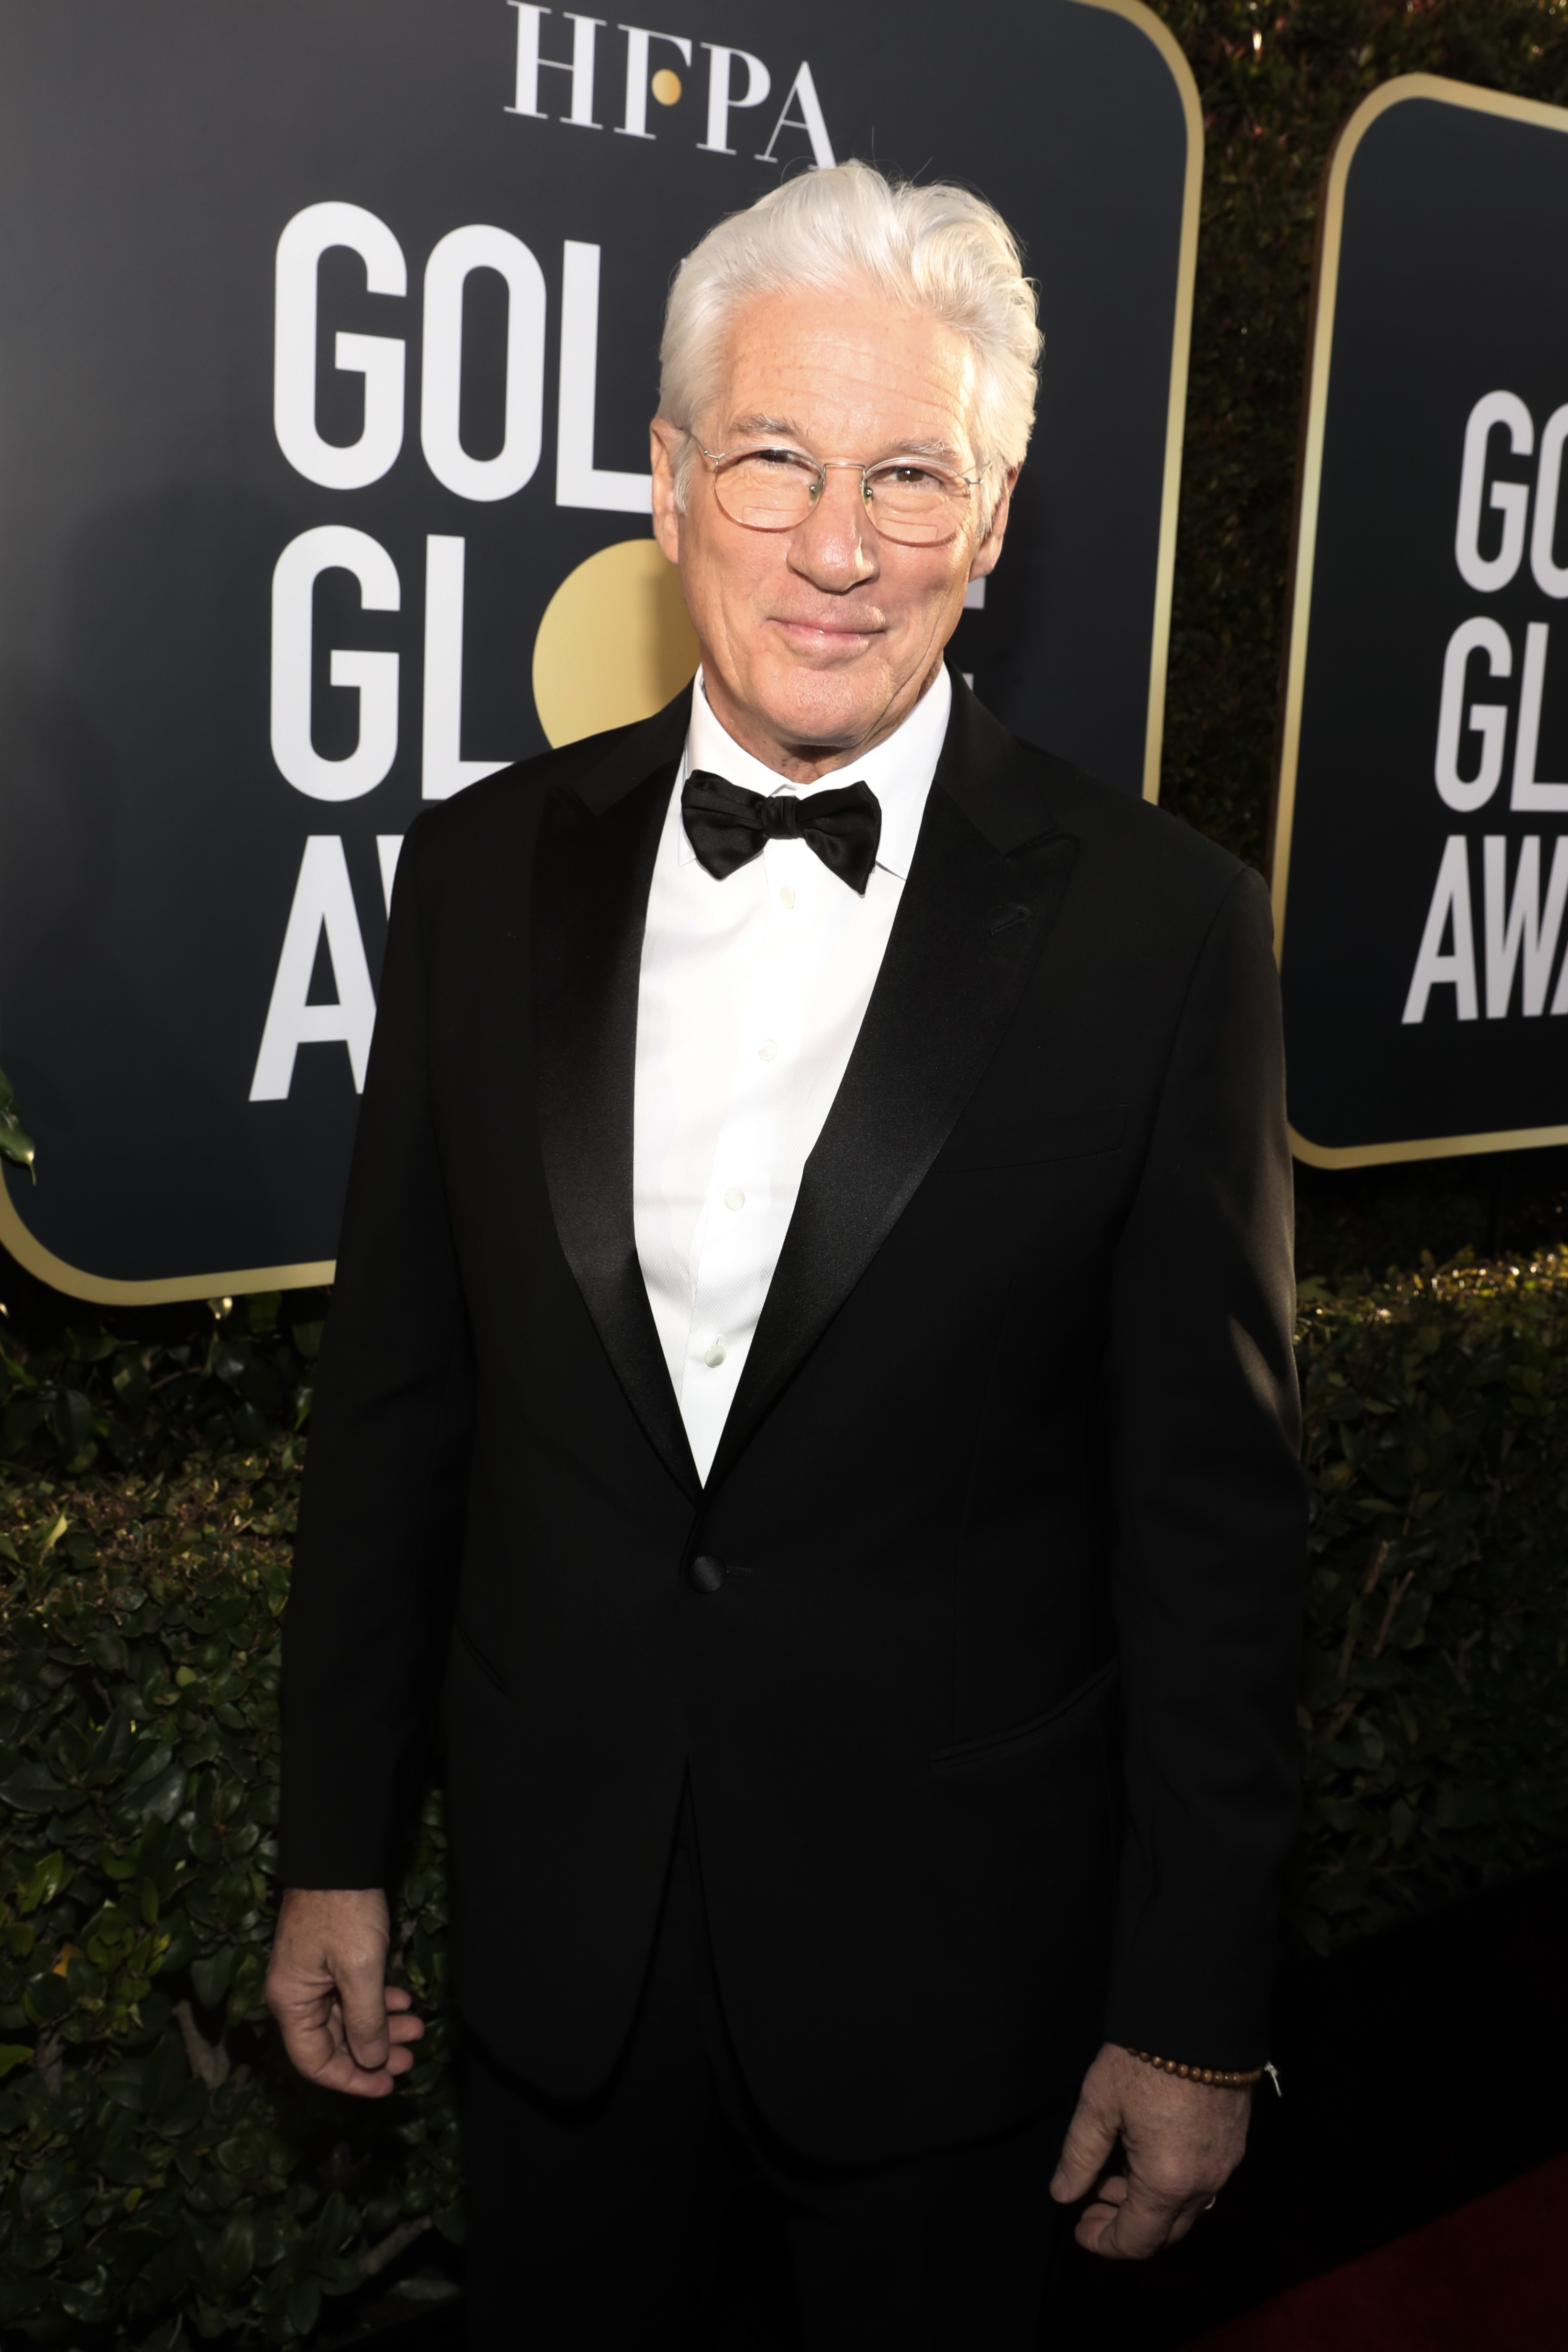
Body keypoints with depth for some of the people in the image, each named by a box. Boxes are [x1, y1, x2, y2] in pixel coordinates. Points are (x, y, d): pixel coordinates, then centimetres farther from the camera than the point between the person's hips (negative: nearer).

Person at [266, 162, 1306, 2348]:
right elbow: (394, 1390, 2)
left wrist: (1194, 2013, -5)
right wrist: (336, 1848, 6)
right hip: (555, 1914, 3)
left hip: (954, 1950, -2)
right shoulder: (488, 867, -4)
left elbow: (1217, 1511, -9)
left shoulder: (1159, 923, -13)